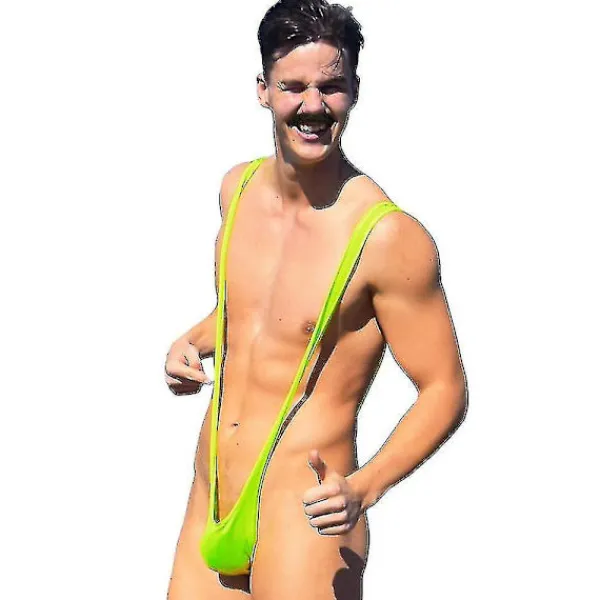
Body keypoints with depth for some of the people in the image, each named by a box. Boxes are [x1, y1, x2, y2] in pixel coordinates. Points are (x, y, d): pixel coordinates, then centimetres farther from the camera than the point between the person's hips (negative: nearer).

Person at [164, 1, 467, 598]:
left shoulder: (389, 236, -16)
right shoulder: (238, 187, 4)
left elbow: (445, 390, -11)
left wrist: (363, 488, -23)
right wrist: (193, 341, 4)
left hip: (303, 522, -6)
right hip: (207, 508, 6)